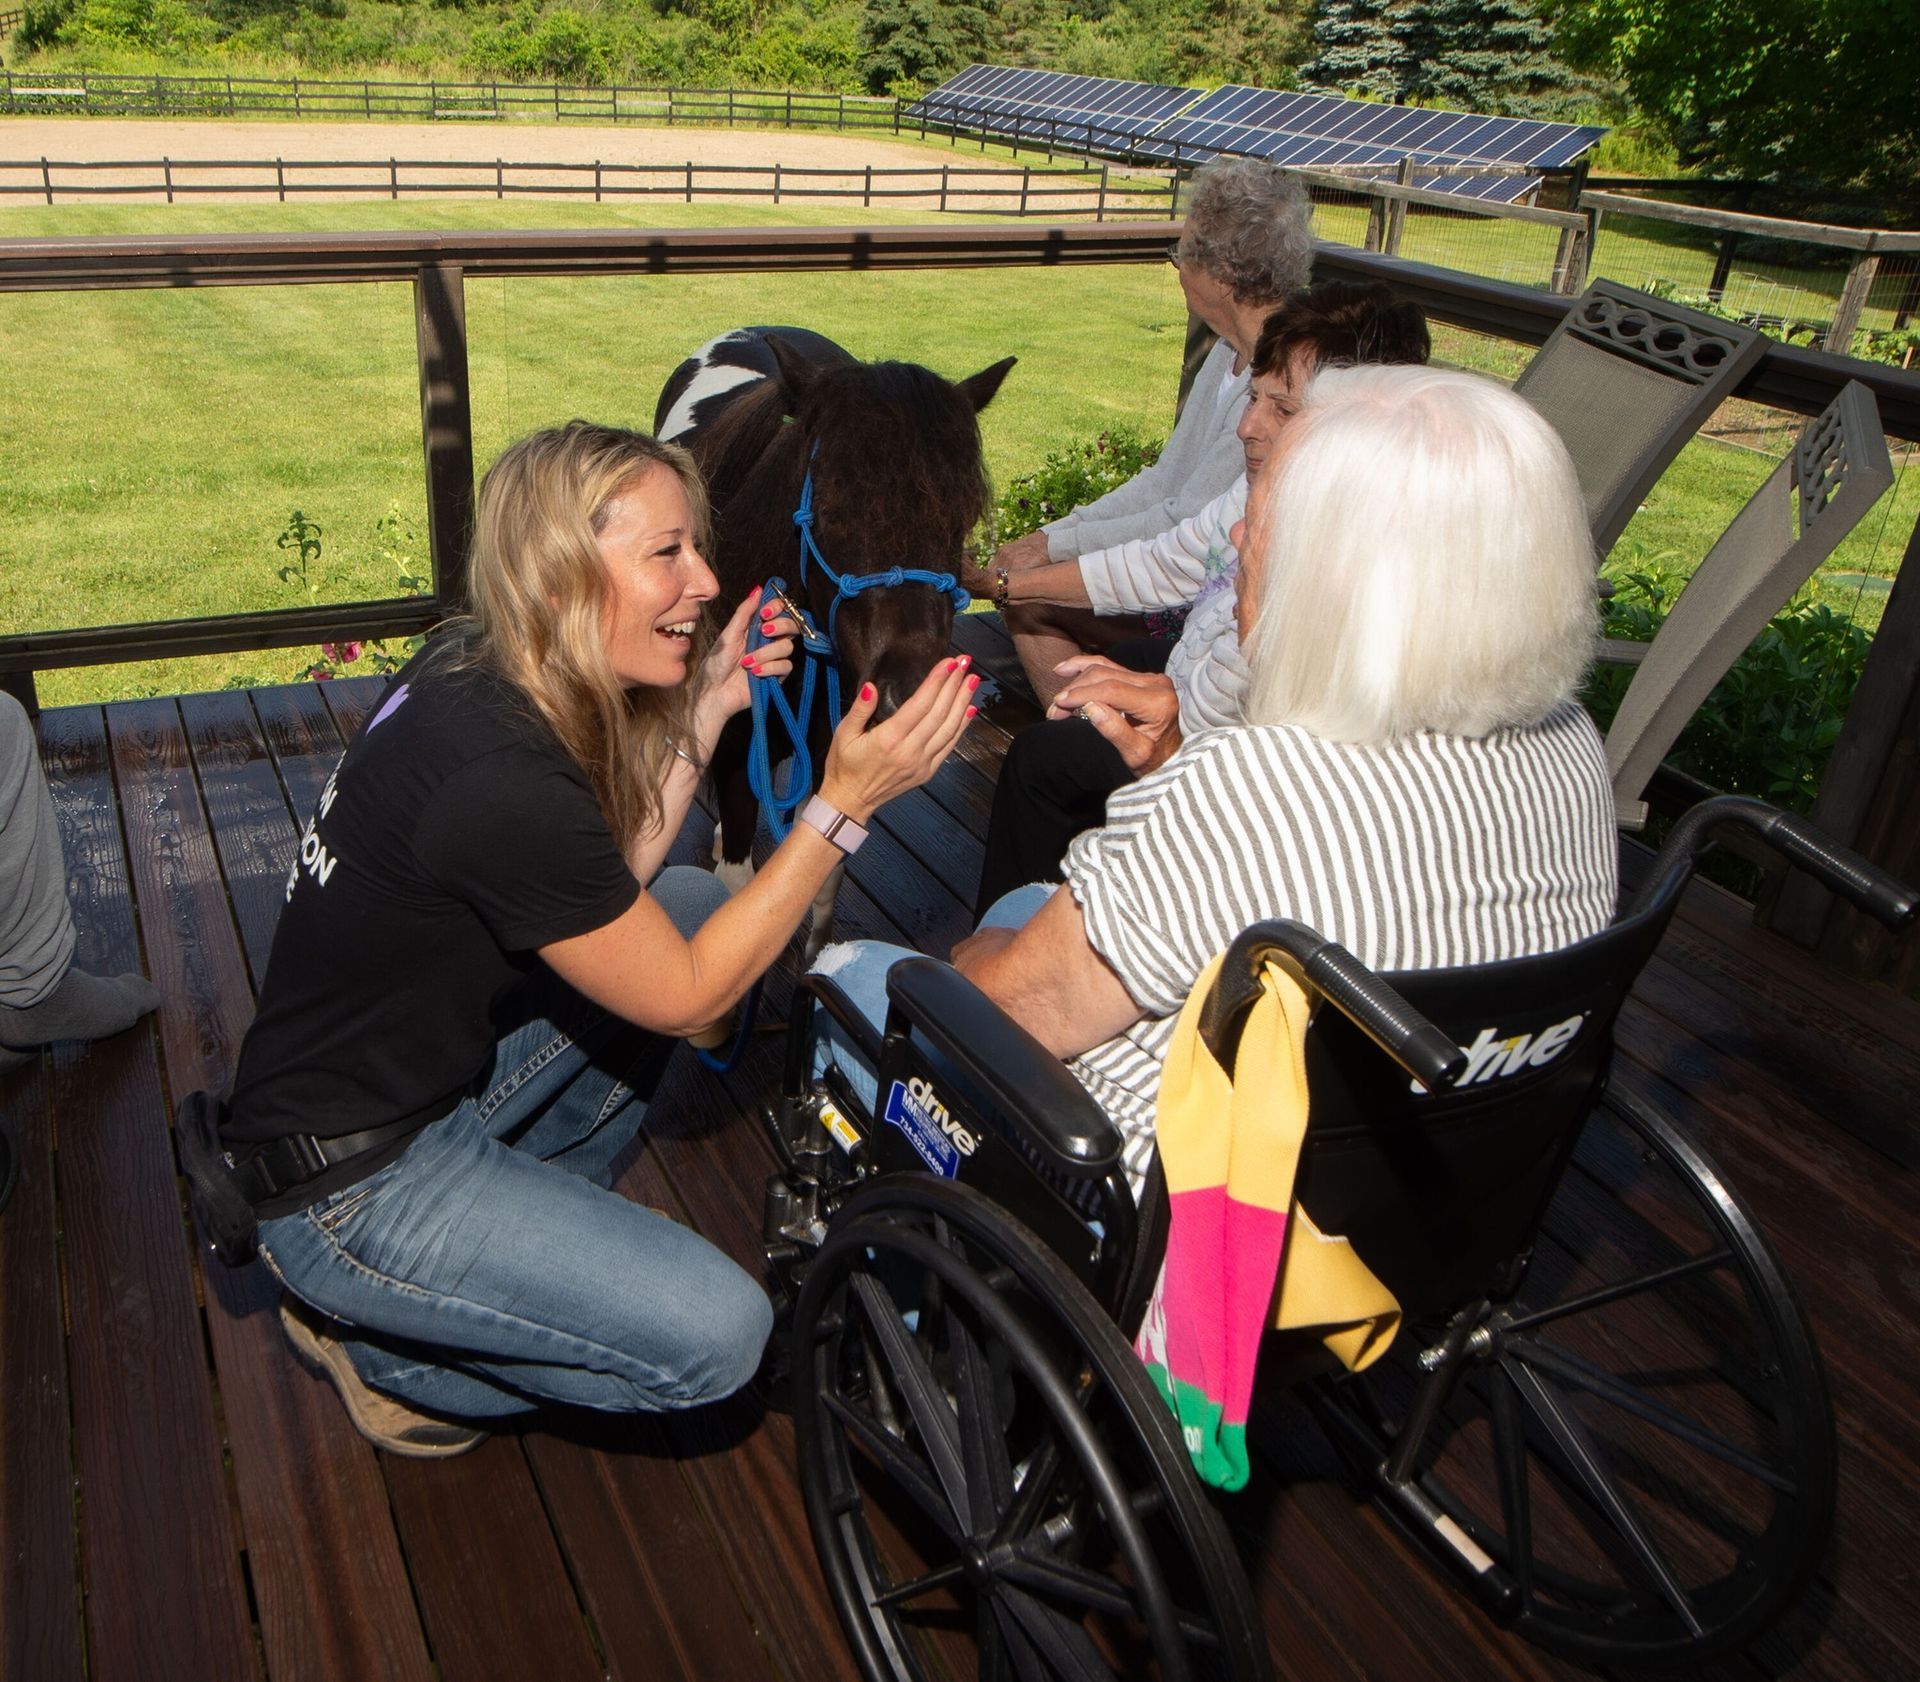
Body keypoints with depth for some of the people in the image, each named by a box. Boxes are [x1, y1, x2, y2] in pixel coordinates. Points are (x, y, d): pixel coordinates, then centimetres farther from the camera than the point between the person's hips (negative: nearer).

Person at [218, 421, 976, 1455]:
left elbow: (607, 889, 4)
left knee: (694, 902, 8)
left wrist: (701, 714, -3)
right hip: (348, 1183, -9)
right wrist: (845, 803, -22)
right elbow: (685, 995, -19)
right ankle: (377, 1346, 6)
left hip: (433, 1077, 9)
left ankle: (522, 1218, 15)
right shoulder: (501, 781, -31)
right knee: (717, 1334, -14)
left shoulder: (469, 674, -3)